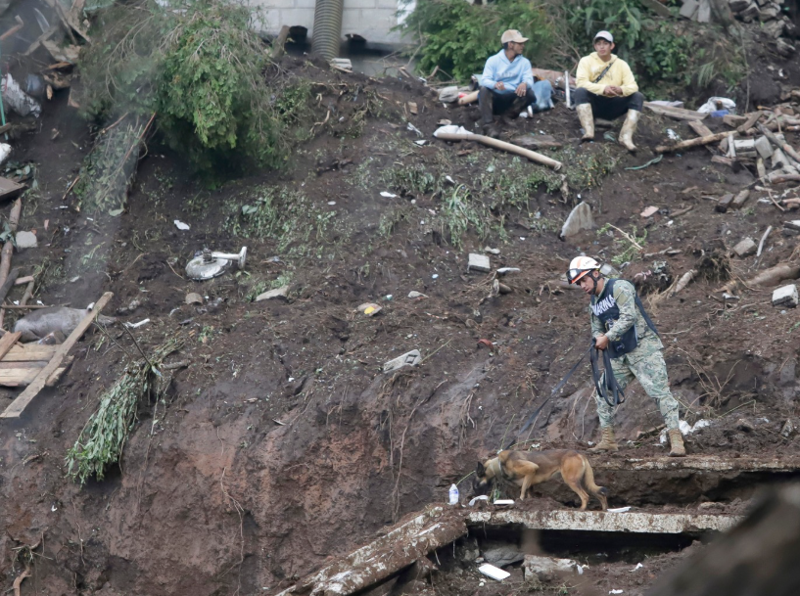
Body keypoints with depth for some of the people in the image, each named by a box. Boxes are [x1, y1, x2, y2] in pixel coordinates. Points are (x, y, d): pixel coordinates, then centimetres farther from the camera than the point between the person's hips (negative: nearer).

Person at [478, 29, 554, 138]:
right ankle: (488, 126, -42)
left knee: (529, 92, -27)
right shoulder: (493, 60, 2)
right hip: (496, 98, -1)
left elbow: (529, 80, -5)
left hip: (514, 98, 1)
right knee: (484, 89, -34)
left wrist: (525, 84, -32)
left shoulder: (524, 62, 11)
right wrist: (495, 84, -36)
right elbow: (485, 80, -11)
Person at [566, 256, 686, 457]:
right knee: (603, 393, 10)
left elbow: (629, 317, -21)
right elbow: (596, 327, 17)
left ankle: (676, 441, -18)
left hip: (643, 348, -9)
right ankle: (608, 440, 17)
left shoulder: (620, 287, -11)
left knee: (660, 391, -15)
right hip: (619, 354, 9)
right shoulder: (595, 301, 15)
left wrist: (608, 337, -23)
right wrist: (598, 337, -7)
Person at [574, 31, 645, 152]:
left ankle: (626, 137, -33)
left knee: (638, 97, -19)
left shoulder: (621, 64, 8)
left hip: (613, 106, 2)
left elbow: (633, 86, -3)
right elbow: (581, 82, -15)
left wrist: (621, 90, -28)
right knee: (580, 91, -30)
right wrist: (603, 88, -30)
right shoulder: (586, 61, 2)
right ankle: (588, 132, -44)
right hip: (593, 104, -2)